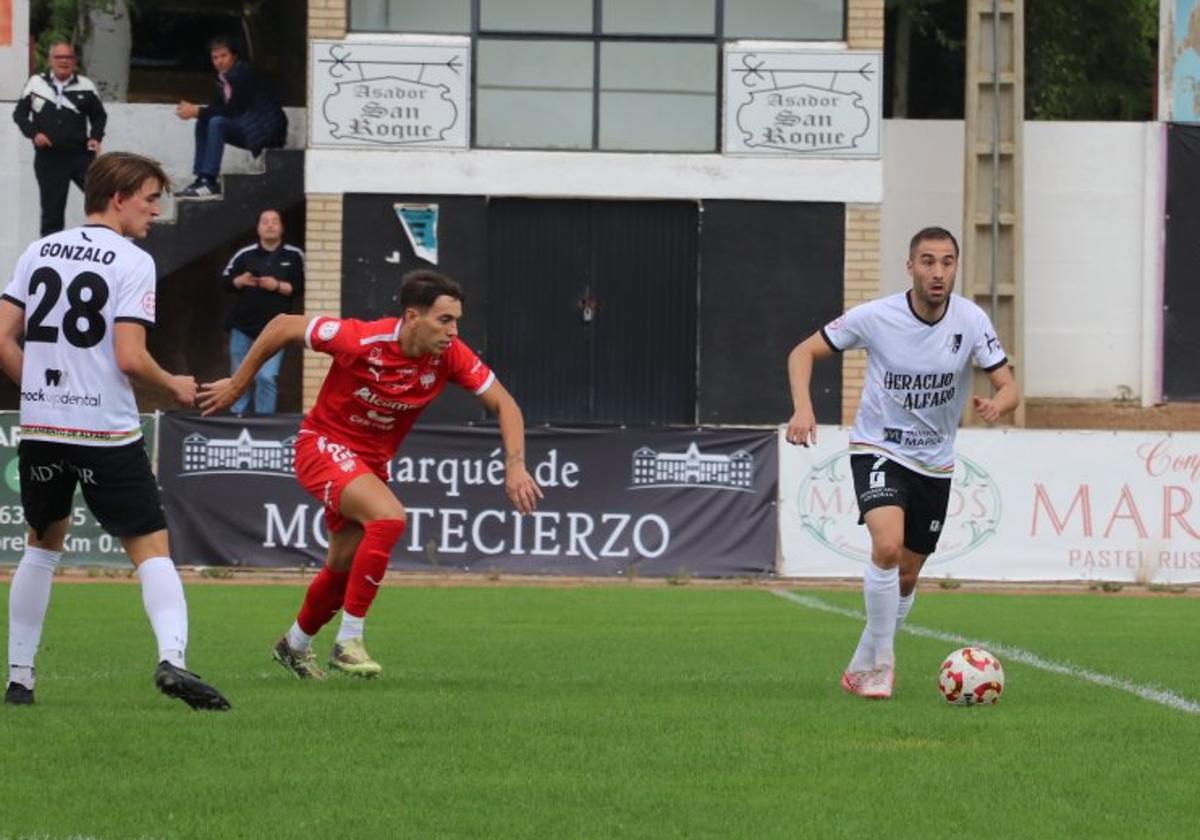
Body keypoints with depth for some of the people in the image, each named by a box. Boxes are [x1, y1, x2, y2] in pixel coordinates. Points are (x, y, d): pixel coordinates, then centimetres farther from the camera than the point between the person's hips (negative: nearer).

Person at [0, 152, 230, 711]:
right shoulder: (132, 262, -8)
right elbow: (129, 358, -15)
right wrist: (175, 387, 2)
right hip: (107, 433, -5)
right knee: (152, 549, -1)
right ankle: (172, 659, -21)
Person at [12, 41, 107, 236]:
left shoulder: (85, 86, 3)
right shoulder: (36, 83, 3)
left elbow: (99, 116, 14)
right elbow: (19, 114, 9)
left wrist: (95, 137, -4)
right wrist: (33, 133, -8)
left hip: (80, 155, 0)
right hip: (49, 158, 0)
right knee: (51, 211, 6)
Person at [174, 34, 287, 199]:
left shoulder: (244, 73, -17)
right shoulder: (224, 77, 8)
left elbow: (235, 110, -24)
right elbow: (216, 107, 8)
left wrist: (198, 111, -22)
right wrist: (195, 110, -13)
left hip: (267, 130, -9)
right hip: (247, 128, 9)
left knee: (217, 123, -26)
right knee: (202, 123, 5)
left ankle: (210, 183, -27)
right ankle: (201, 178, 0)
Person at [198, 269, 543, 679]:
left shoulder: (449, 356, -16)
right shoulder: (361, 340, -27)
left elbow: (503, 403, -8)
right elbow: (283, 326, -16)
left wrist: (515, 466, -22)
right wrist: (236, 385, -7)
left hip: (371, 460, 6)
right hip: (324, 445, -6)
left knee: (343, 568, 15)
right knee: (388, 516, -30)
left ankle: (295, 644, 43)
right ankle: (349, 641, -22)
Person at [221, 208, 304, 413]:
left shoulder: (294, 256, -1)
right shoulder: (245, 255, 4)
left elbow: (303, 289, -3)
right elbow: (225, 281, 9)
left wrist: (278, 286, -15)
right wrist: (240, 281, -11)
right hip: (242, 327, 3)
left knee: (266, 377, -12)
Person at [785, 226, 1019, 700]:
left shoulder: (971, 321, -11)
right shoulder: (876, 317, -16)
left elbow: (1009, 388, -11)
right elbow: (803, 352, -6)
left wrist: (996, 404, -36)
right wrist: (802, 408, -23)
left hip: (935, 464, 4)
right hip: (878, 451, -4)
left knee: (906, 578, 12)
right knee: (887, 546, -28)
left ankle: (863, 668, 33)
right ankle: (881, 664, -16)